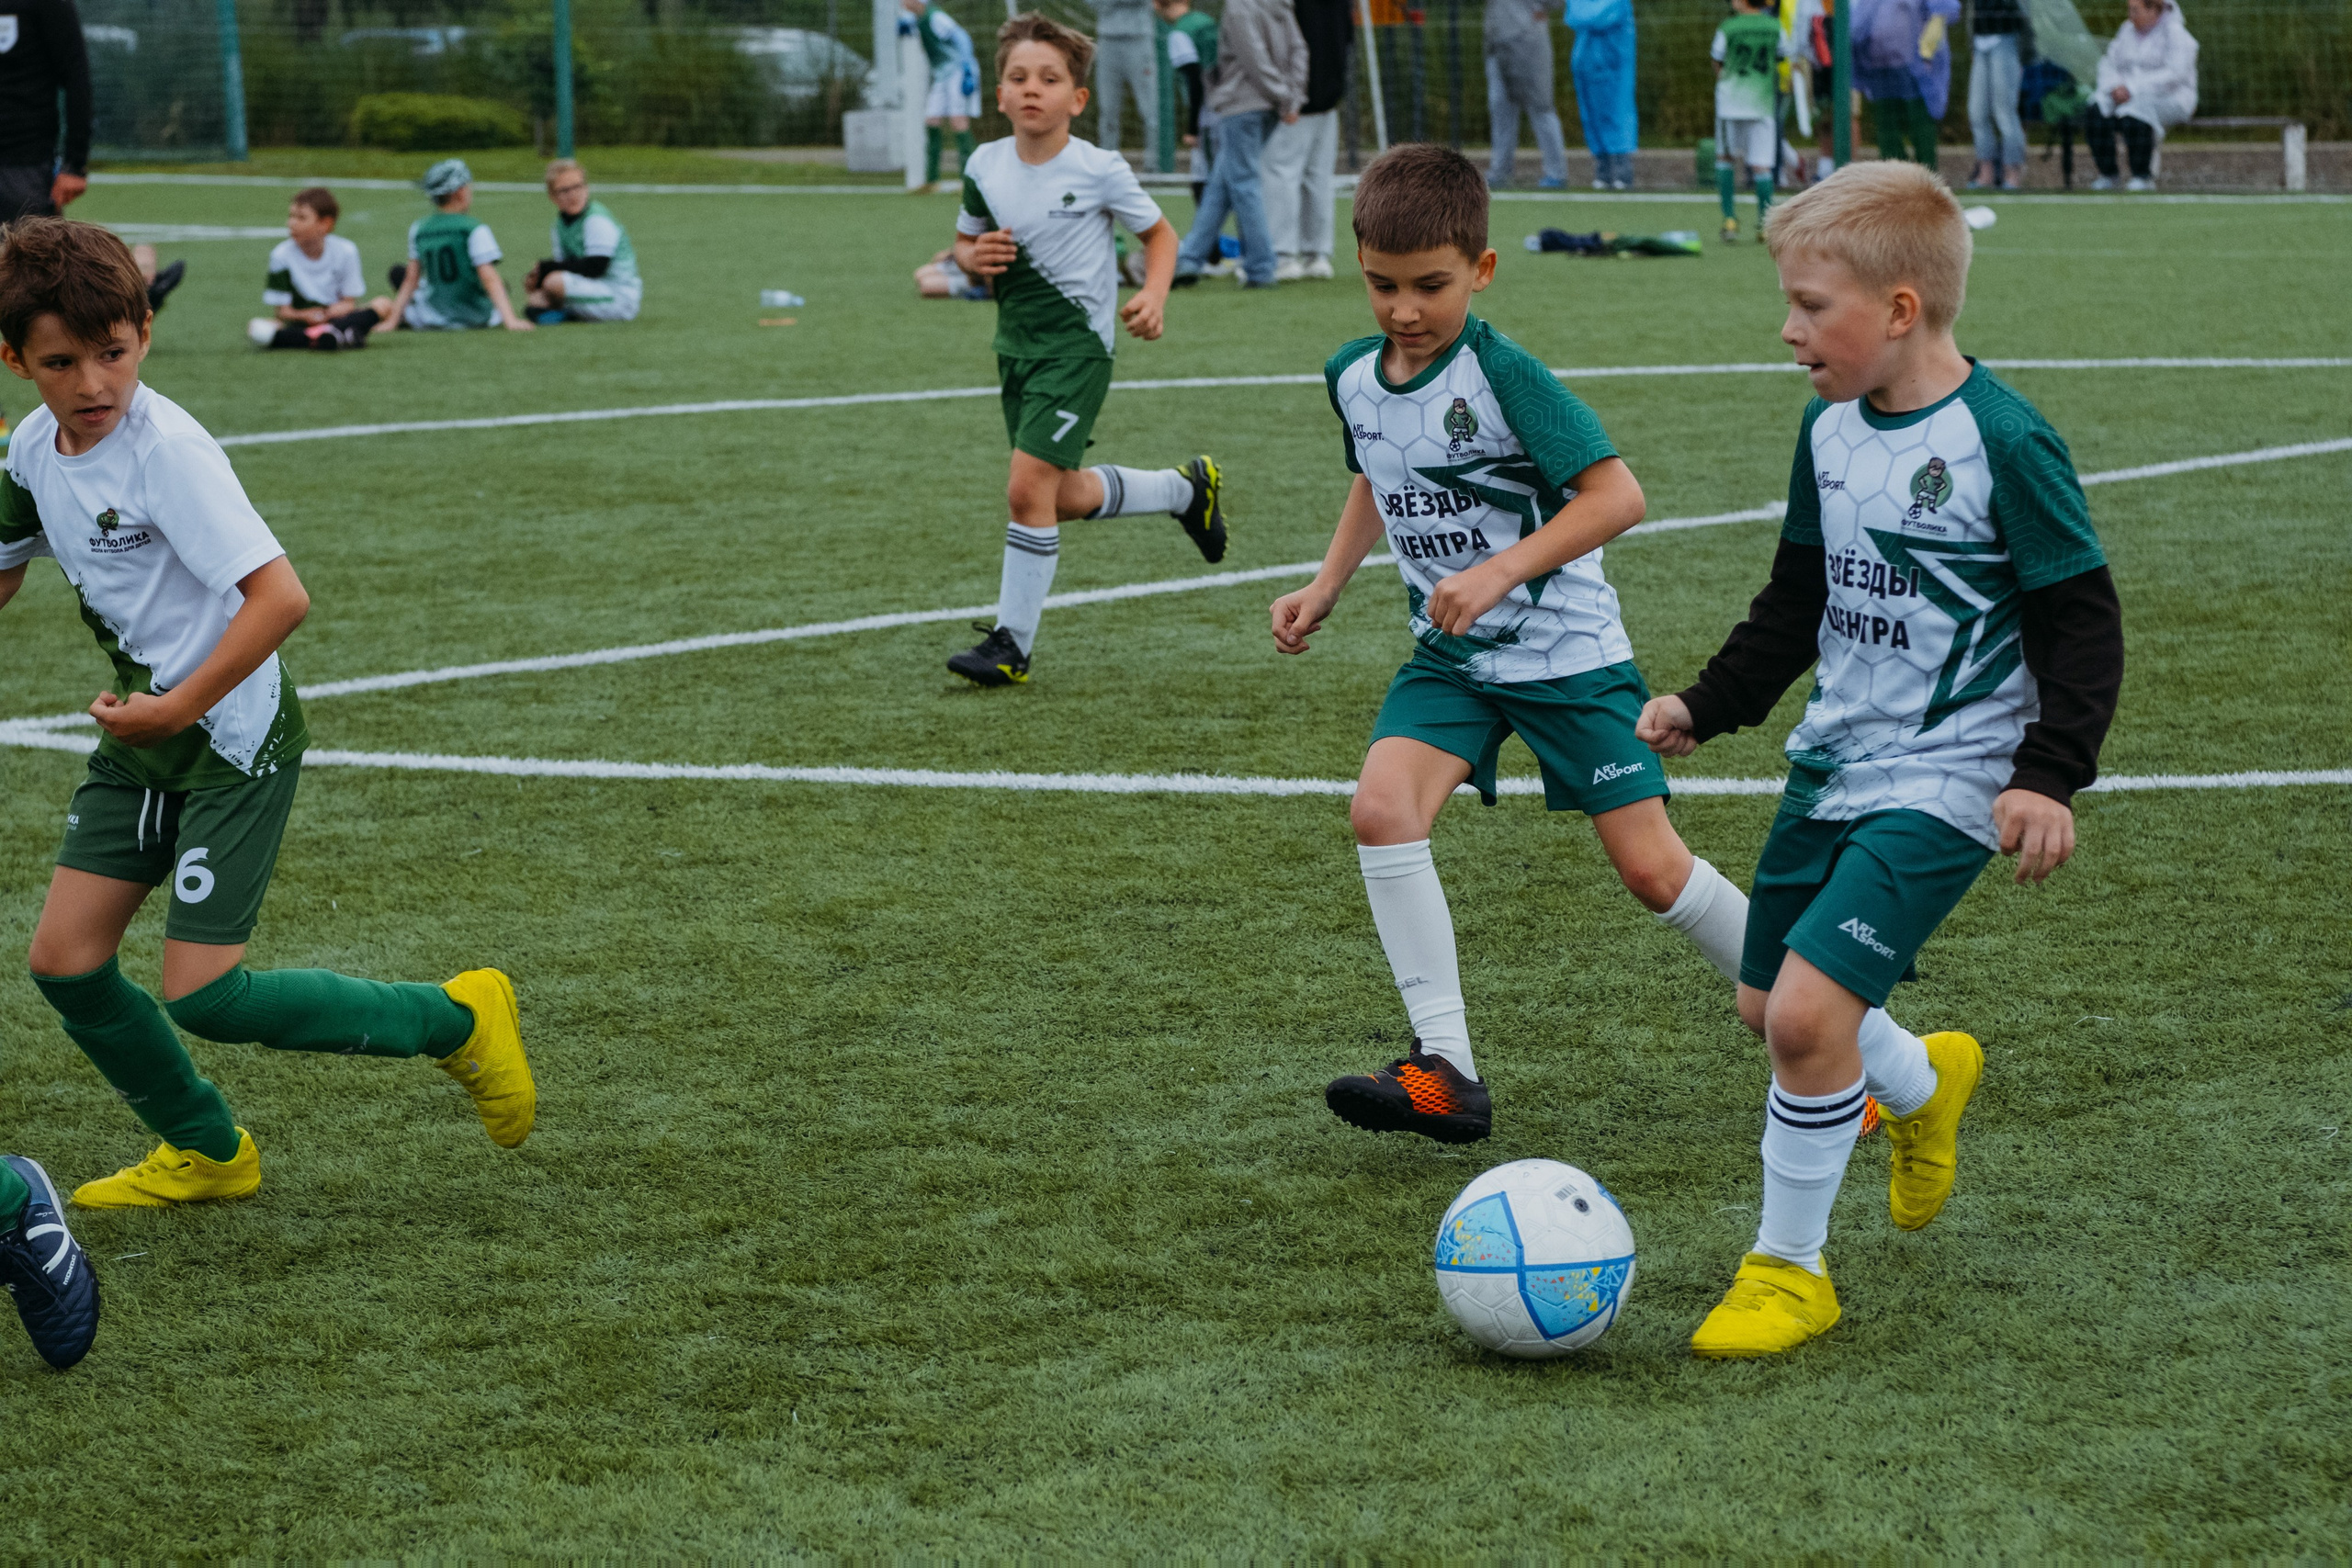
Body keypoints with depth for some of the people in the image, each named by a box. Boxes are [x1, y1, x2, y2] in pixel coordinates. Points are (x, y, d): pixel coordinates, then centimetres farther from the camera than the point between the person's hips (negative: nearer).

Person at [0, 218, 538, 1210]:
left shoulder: (168, 448, -23)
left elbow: (281, 597, -30)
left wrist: (174, 710, -24)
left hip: (233, 740, -8)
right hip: (140, 734, 8)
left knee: (201, 996, -9)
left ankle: (454, 1020, 9)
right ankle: (205, 1154, 25)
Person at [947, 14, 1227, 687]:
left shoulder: (1099, 171, -13)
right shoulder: (985, 166, -1)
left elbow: (1159, 233, 1)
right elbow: (965, 242, 15)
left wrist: (1153, 295, -16)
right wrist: (974, 258, -8)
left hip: (1077, 342, -6)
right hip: (1017, 344, 6)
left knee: (1029, 487, -15)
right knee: (1066, 498, 15)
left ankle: (1013, 642, -4)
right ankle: (1186, 488, 42)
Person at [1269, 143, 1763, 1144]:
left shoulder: (1503, 374, -19)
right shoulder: (1353, 378, 2)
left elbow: (1616, 495, -23)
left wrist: (1500, 572, -30)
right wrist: (1326, 587, 13)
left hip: (1567, 651, -5)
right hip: (1449, 658, 5)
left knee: (1652, 868, -5)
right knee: (1381, 807, -20)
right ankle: (1445, 1070, -17)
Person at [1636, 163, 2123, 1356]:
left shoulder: (2003, 443, -17)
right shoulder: (1831, 430, 6)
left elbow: (2079, 621, -13)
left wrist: (2049, 774, -21)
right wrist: (1708, 705, 18)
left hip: (1942, 785, -8)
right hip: (1832, 761, 8)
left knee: (1809, 1010, -19)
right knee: (1765, 1003, 16)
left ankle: (1788, 1267, -2)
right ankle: (1923, 1086, 47)